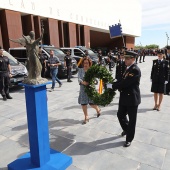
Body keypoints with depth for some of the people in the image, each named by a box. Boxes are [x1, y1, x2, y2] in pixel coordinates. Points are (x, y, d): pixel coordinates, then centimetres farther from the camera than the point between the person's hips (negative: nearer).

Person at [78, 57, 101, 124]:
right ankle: (86, 117, 23)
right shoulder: (80, 70, 1)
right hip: (83, 89, 3)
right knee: (83, 103, 5)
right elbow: (79, 79, -10)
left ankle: (98, 109, 38)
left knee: (91, 103, 2)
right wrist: (83, 82, -32)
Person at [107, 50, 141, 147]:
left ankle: (129, 139, 25)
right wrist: (113, 85, -1)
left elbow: (125, 83, -26)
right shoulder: (128, 68, 9)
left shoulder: (135, 70, -21)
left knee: (132, 119, 8)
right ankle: (126, 129, 46)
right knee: (120, 115, 19)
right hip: (124, 97, 9)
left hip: (132, 98, -8)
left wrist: (111, 85, -19)